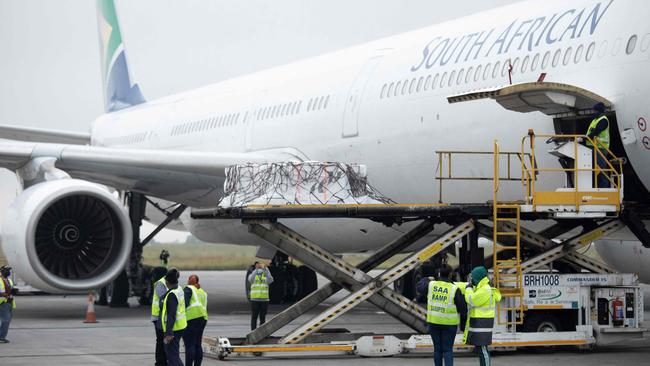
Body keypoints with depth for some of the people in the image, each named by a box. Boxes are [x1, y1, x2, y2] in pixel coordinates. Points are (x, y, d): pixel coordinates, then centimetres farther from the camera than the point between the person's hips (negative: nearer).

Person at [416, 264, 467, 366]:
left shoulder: (431, 285, -4)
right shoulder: (454, 289, -13)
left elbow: (419, 287, 18)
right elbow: (462, 308, -9)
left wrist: (426, 279, 37)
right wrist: (463, 325, 4)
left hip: (434, 322, 3)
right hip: (449, 323, -3)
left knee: (437, 349, 14)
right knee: (448, 350, 2)